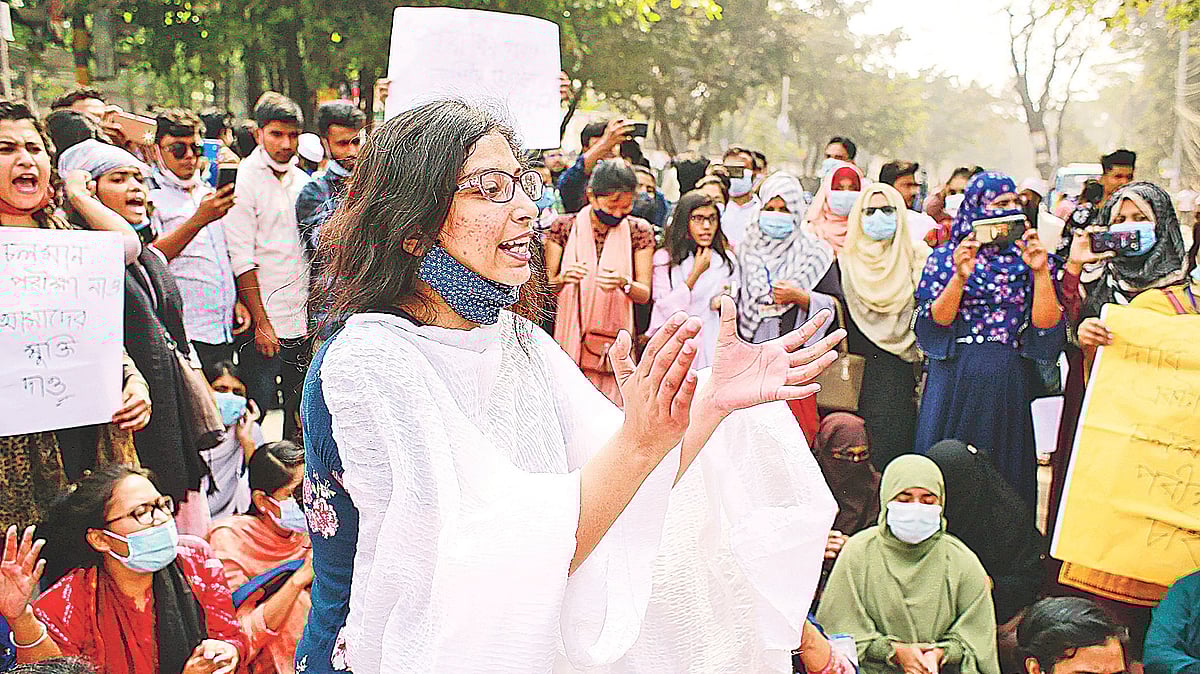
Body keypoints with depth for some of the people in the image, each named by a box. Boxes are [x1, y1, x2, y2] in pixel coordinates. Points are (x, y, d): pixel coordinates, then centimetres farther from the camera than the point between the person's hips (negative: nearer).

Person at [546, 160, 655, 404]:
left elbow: (645, 294, 2)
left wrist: (623, 283, -19)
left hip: (614, 342, 0)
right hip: (570, 336, 0)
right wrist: (563, 279, -19)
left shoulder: (639, 231, 4)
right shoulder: (564, 227, 1)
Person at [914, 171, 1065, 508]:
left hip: (1010, 380, 2)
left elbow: (1046, 323, -1)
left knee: (1006, 472, 4)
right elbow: (936, 320, -6)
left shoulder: (1030, 259, 9)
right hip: (956, 376, -1)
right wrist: (960, 277, -19)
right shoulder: (947, 257, 5)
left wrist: (1040, 272, -11)